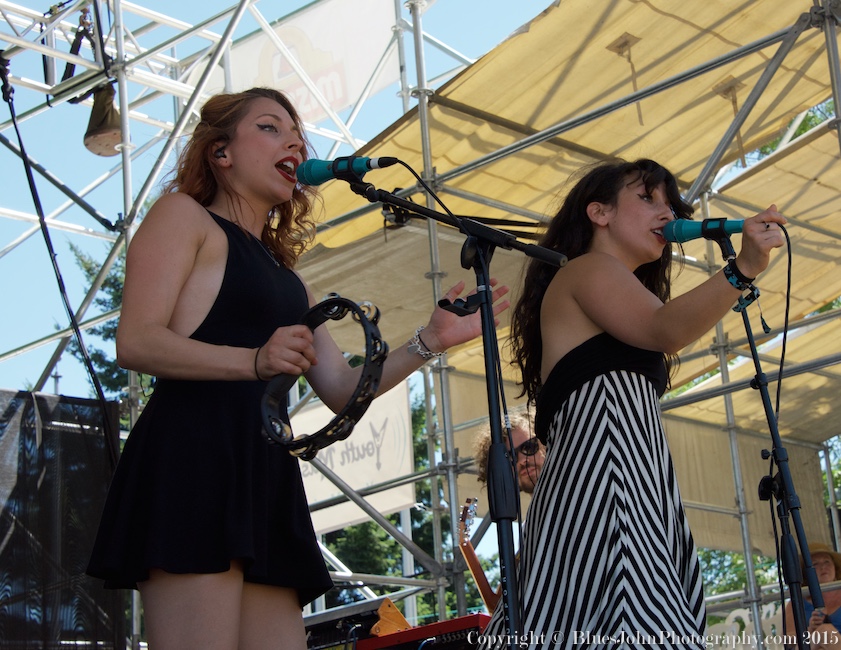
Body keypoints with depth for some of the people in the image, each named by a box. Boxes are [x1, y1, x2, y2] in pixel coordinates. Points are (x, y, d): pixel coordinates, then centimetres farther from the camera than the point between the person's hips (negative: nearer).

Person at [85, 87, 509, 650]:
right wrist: (254, 361, -20)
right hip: (193, 460, -8)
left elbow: (341, 389, 23)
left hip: (267, 477, 8)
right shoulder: (184, 214, 9)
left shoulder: (284, 275, 31)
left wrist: (430, 341, 9)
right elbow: (136, 343, -6)